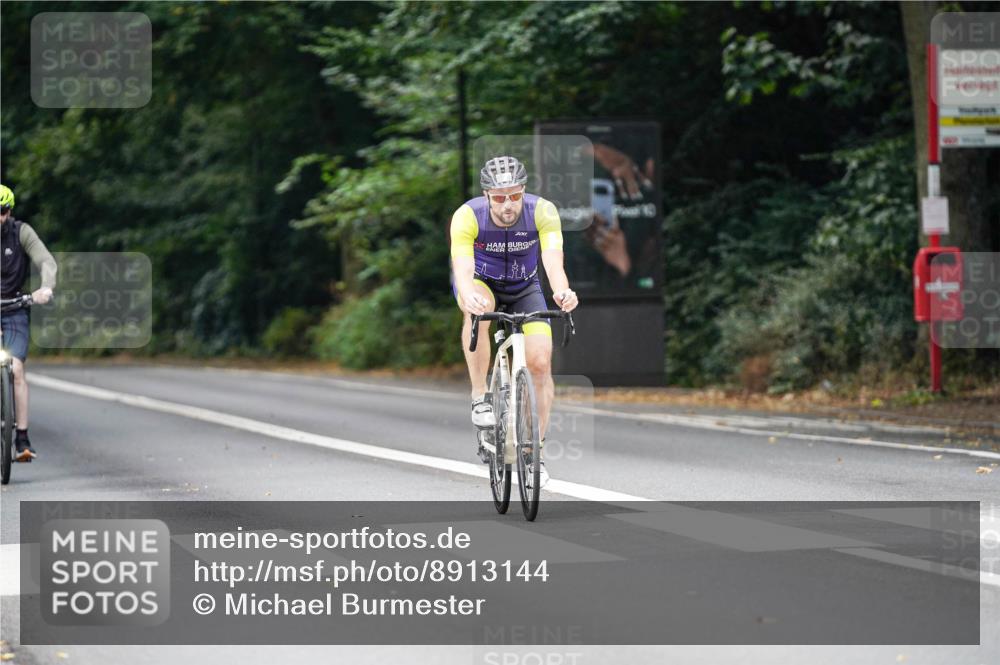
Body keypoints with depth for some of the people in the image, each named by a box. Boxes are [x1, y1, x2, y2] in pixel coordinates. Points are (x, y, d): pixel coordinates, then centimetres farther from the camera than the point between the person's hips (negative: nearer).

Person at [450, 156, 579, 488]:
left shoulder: (543, 212, -28)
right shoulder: (467, 216, -30)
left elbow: (553, 260, -42)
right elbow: (463, 267, -42)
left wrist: (562, 291, -64)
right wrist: (468, 295, -66)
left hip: (525, 288, 1)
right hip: (481, 283, -1)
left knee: (541, 361, -15)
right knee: (479, 306, -38)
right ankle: (480, 398, -24)